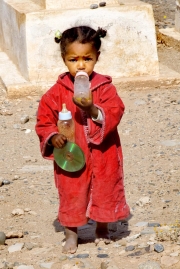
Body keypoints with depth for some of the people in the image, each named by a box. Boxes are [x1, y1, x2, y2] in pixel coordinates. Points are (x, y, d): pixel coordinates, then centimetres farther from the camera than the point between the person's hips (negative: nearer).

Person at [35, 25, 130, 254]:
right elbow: (44, 121, -2)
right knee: (71, 196, 6)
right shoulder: (57, 92, -6)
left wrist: (94, 111, -35)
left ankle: (102, 228, 38)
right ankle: (71, 235, 24)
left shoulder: (105, 87, -8)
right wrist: (53, 137, -20)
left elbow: (114, 116, -18)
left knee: (104, 192, 15)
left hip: (102, 156, 0)